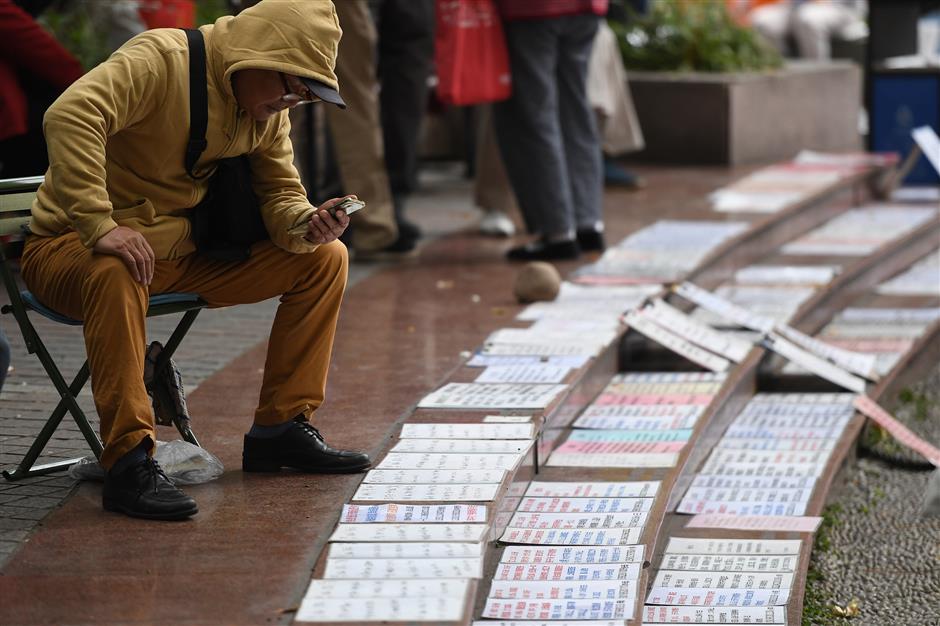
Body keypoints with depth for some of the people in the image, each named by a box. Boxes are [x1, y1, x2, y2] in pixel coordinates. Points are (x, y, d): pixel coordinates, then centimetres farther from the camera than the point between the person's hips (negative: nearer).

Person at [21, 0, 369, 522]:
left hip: (184, 255, 8)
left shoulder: (269, 109, 3)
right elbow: (71, 115, -37)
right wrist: (99, 225, -44)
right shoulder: (159, 60, -22)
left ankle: (280, 430, 4)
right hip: (74, 249, -7)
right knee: (115, 276, -43)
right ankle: (129, 462, -38)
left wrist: (307, 226, -16)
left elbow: (279, 193, 9)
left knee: (325, 259, -1)